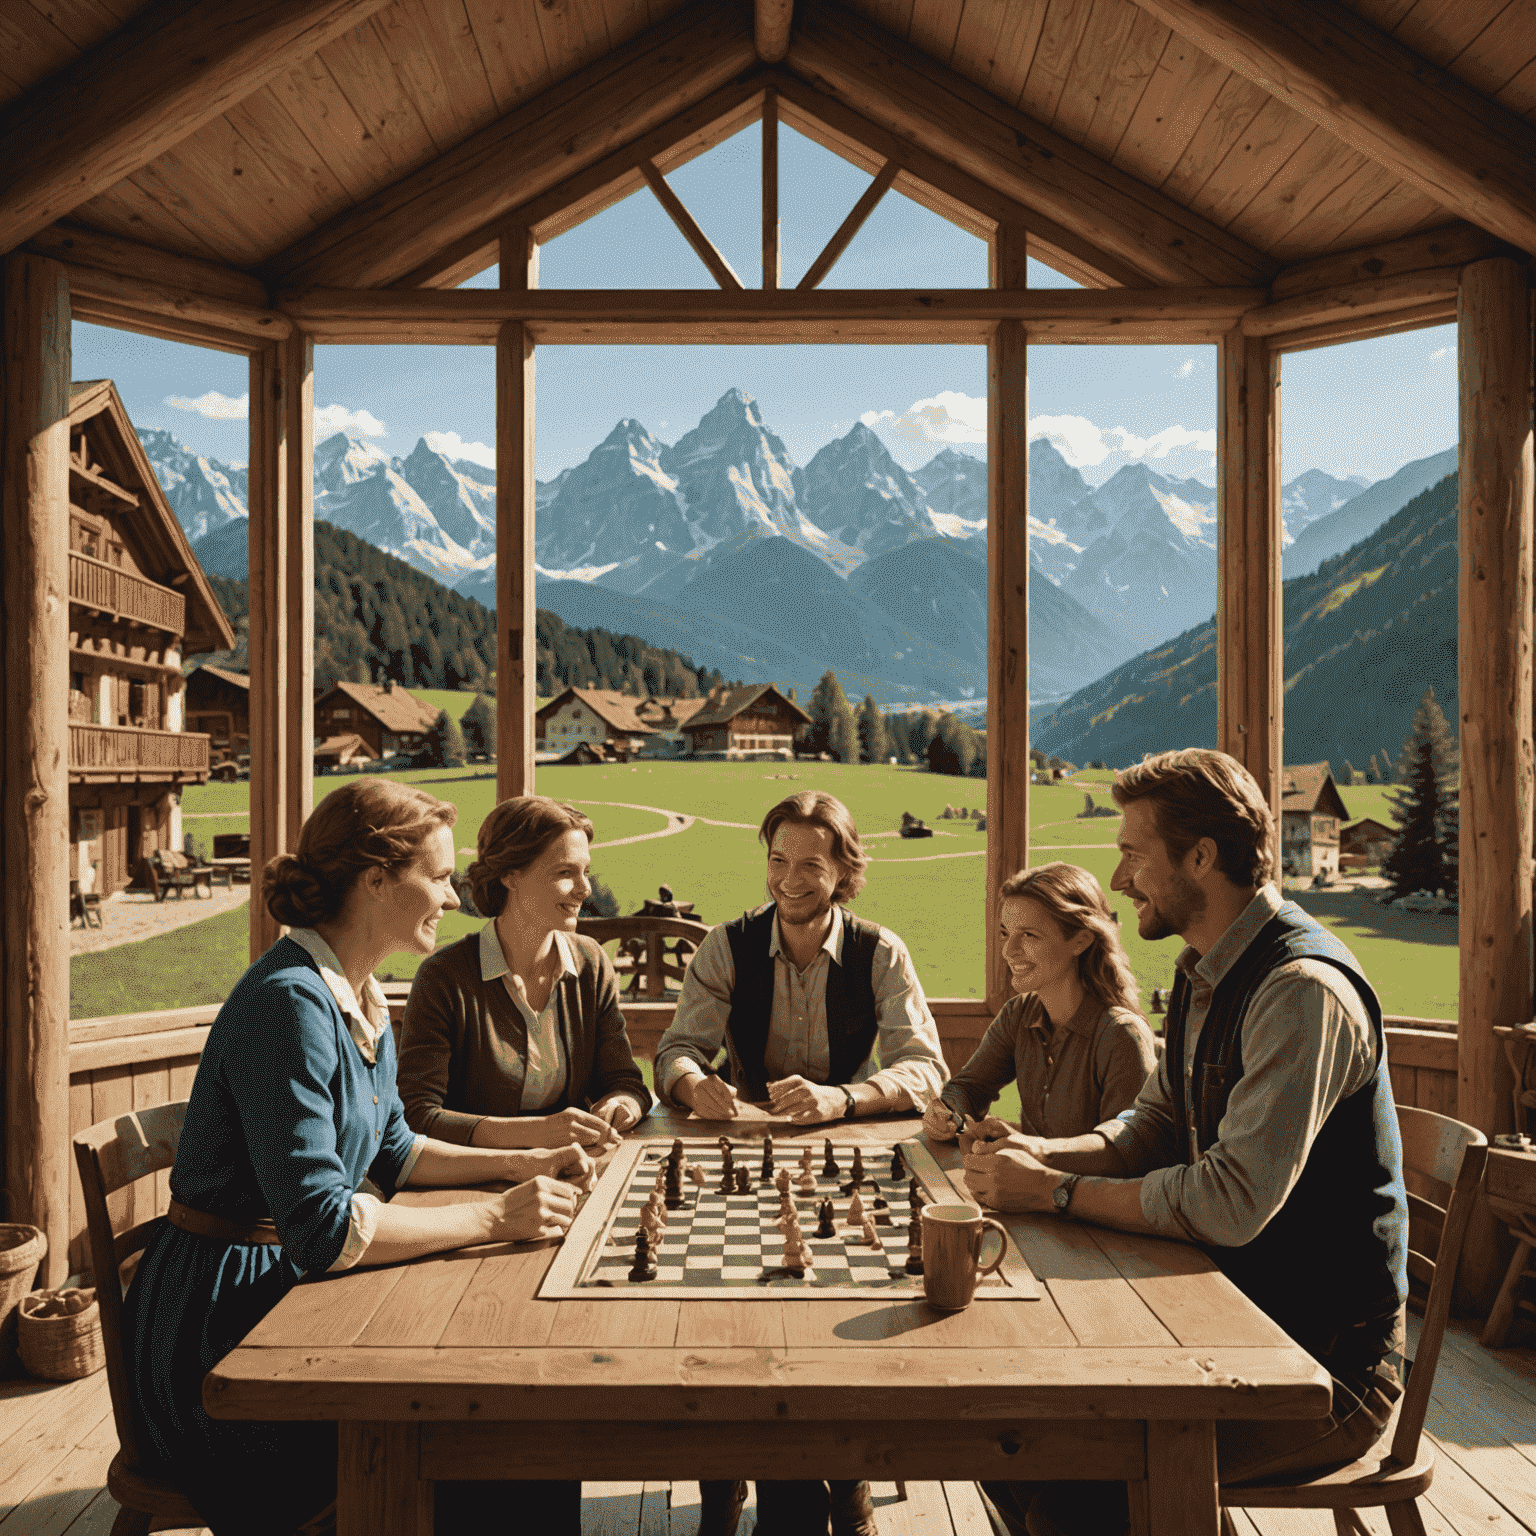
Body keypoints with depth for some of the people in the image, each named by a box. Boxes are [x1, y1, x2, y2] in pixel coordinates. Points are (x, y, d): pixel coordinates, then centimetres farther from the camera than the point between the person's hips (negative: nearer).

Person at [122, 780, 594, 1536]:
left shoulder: (361, 999, 4)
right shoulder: (290, 1003, -25)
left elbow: (391, 1152, 17)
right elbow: (322, 1229, -29)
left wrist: (517, 1163, 5)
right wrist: (495, 1218, -23)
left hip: (284, 1290, 8)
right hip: (213, 1336, -8)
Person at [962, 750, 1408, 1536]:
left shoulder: (1303, 991, -24)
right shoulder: (1205, 973, 8)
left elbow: (1233, 1203, -29)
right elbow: (1153, 1124, 15)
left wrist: (1055, 1191, -19)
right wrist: (1047, 1152, -4)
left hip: (1322, 1358, -8)